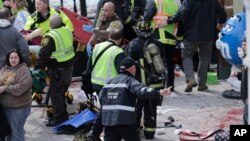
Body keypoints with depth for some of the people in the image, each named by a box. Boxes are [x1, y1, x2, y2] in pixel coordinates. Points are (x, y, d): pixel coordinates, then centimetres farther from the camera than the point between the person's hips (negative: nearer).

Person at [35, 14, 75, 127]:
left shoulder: (50, 37, -19)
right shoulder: (68, 31, 2)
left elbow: (43, 55, -20)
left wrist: (38, 67, -11)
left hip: (58, 70, -8)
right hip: (69, 67, 8)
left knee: (55, 93, 2)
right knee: (62, 92, 20)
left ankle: (59, 117, 5)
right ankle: (63, 115, 29)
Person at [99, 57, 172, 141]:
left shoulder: (110, 82, 16)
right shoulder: (130, 80, -5)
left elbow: (101, 98, 18)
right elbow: (141, 90, -25)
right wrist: (159, 93, -38)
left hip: (108, 120, 6)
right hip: (125, 121, -6)